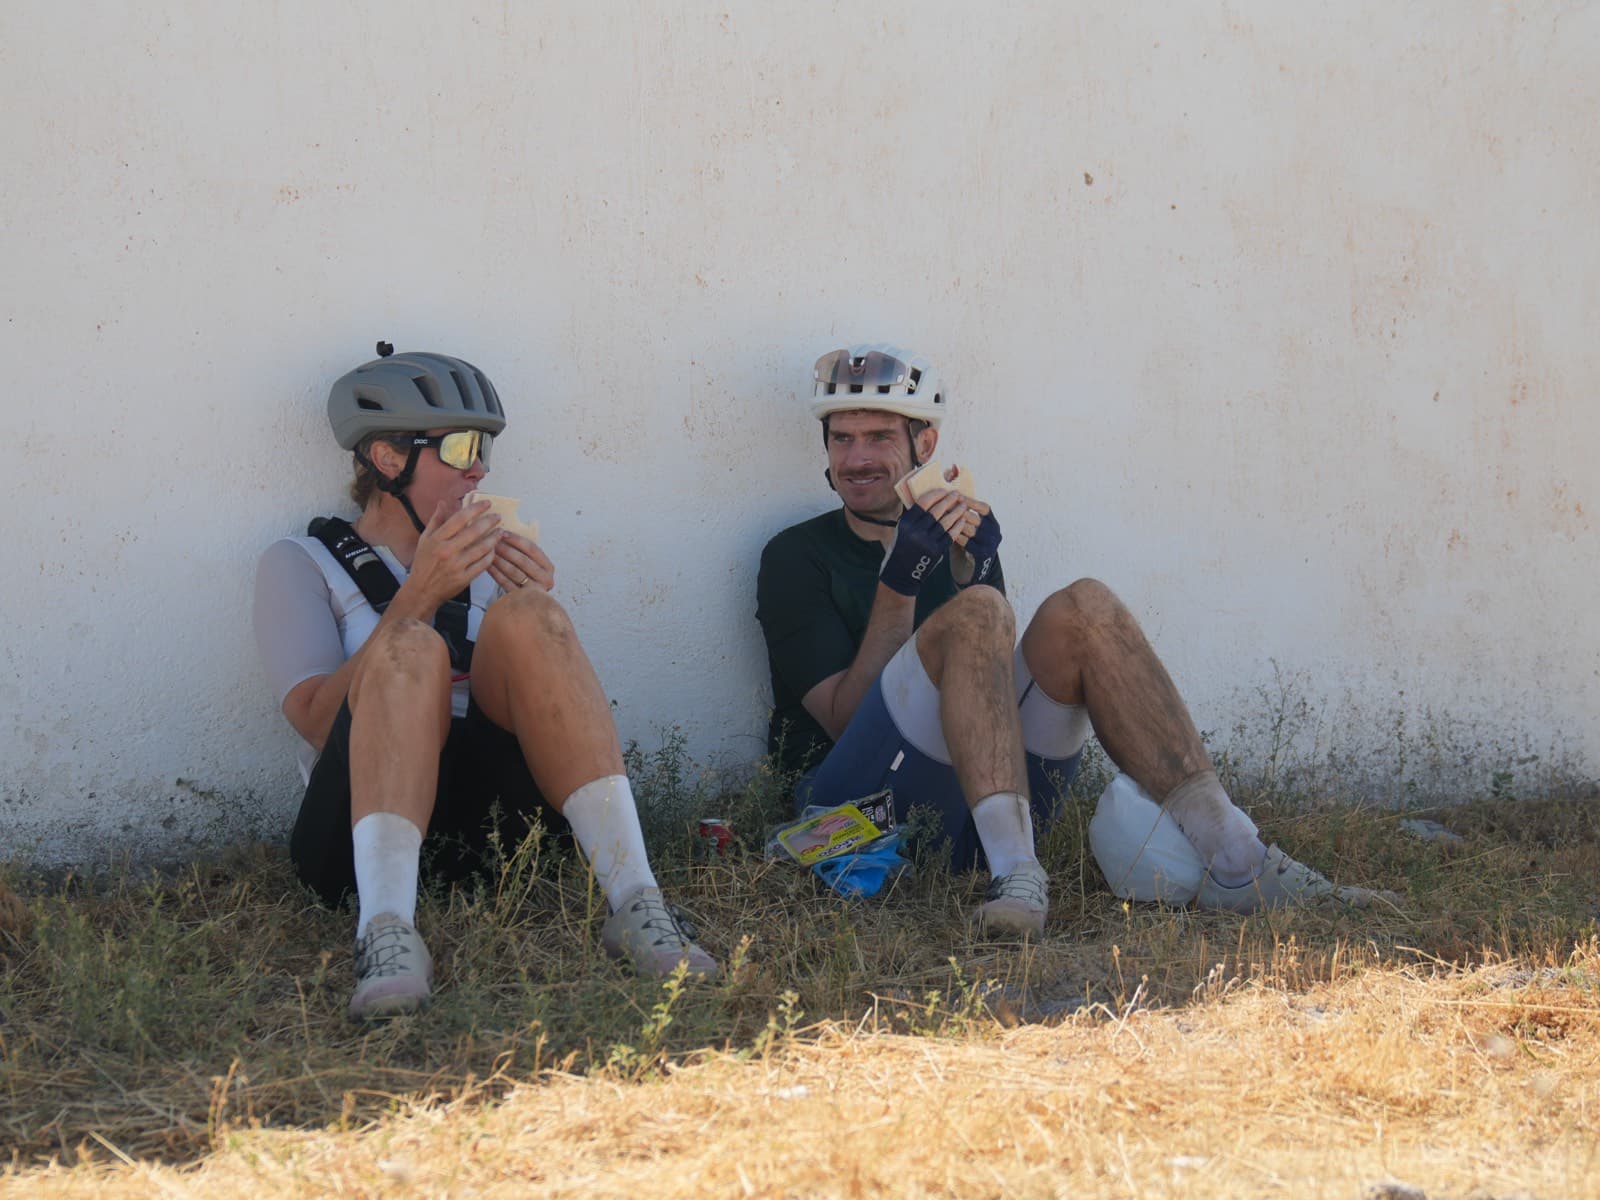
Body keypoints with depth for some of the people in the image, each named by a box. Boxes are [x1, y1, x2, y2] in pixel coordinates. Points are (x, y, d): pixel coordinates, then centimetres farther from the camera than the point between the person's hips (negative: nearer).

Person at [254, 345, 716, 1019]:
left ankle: (634, 900, -34)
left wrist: (535, 620, -2)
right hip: (358, 832, -3)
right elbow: (318, 720, -5)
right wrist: (419, 597, -13)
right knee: (410, 648, -29)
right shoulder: (300, 566, 13)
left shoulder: (481, 562, 27)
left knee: (523, 620, -19)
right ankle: (386, 932, -50)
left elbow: (541, 708, 15)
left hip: (484, 824, 3)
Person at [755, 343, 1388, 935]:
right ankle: (1012, 867, -45)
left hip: (968, 820, 5)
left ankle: (1231, 856, -26)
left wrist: (971, 566, -6)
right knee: (977, 613, -27)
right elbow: (844, 716, -4)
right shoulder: (797, 557, 7)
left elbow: (993, 671, 9)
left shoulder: (955, 538, 22)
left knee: (1081, 609, -16)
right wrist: (900, 578, -13)